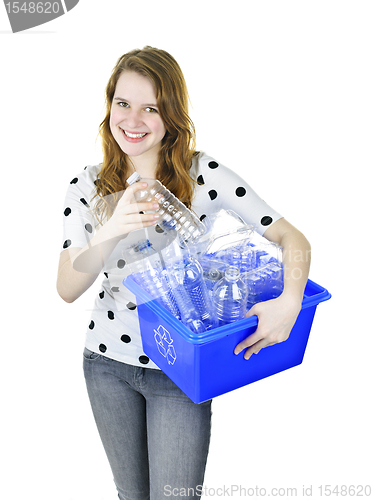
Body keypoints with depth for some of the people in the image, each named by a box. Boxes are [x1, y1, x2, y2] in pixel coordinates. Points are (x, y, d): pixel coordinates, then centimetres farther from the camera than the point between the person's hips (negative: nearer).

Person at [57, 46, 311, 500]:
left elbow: (292, 238, -12)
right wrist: (112, 231, -31)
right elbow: (67, 289, -13)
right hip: (107, 362, 3)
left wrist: (290, 302, -31)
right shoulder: (88, 187, -5)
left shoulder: (204, 174, -13)